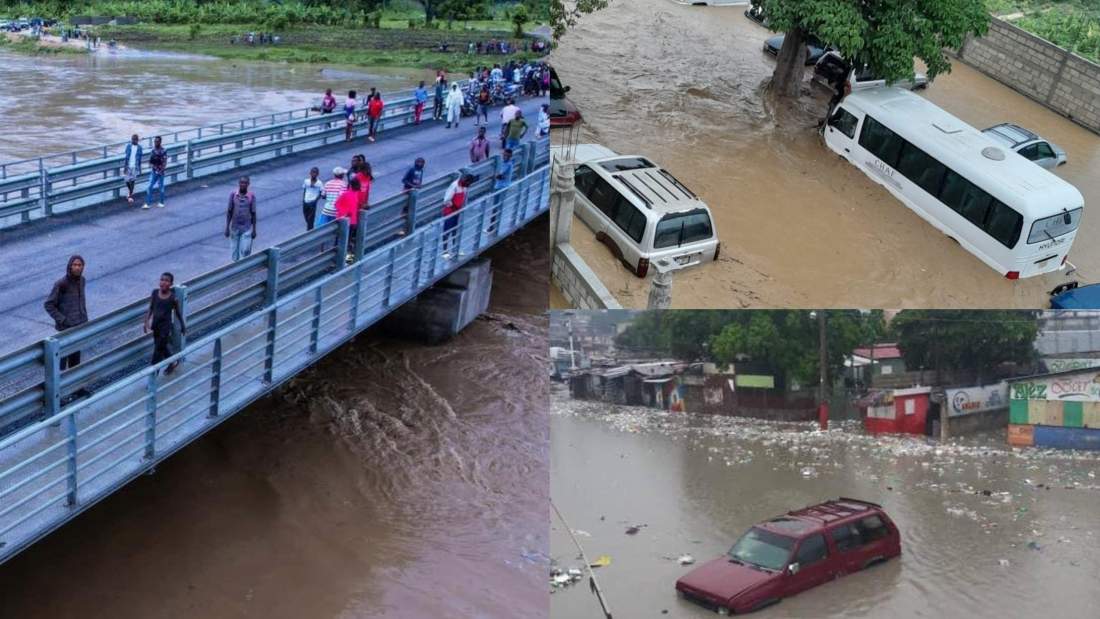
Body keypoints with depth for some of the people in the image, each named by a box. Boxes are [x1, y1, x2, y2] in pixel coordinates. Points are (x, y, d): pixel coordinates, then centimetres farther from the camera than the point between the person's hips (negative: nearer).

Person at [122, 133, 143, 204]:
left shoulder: (139, 147, -1)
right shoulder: (128, 146, -3)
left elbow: (139, 158, 4)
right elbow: (126, 156, -1)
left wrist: (139, 168, 6)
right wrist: (125, 166, -4)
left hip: (135, 166, -1)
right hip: (128, 166, 1)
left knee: (133, 181, -3)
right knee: (127, 180, 6)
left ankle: (130, 195, 4)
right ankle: (130, 192, 32)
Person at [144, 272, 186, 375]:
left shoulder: (173, 298, -15)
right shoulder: (155, 292, -6)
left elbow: (178, 313, -3)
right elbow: (151, 308, 3)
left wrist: (183, 326, 5)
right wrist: (146, 321, -2)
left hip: (166, 325, -5)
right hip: (155, 324, 5)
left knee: (158, 349, -1)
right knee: (162, 347, 20)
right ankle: (172, 362, 43)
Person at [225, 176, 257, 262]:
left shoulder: (252, 196, -7)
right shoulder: (233, 195, -5)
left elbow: (253, 214, -2)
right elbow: (229, 212, 0)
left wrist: (254, 230, -1)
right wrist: (227, 228, -2)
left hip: (247, 229, -2)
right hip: (235, 228, 2)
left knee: (245, 251, -10)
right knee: (235, 251, 9)